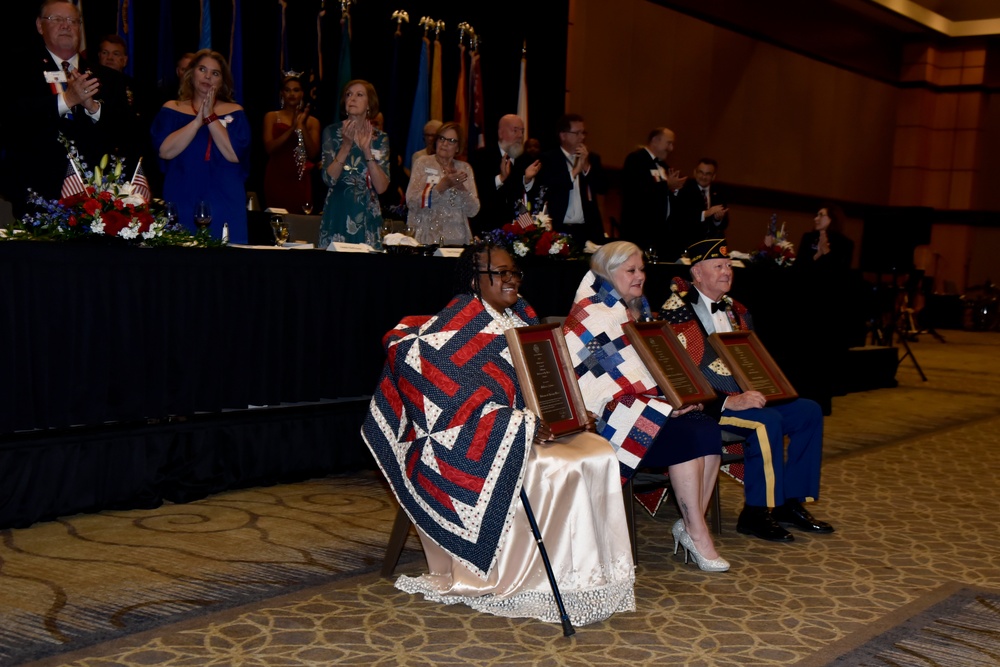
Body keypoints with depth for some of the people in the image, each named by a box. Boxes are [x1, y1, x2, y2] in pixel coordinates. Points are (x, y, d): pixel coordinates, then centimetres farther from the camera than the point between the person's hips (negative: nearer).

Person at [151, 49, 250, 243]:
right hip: (181, 204, 0)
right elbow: (165, 151, -8)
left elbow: (234, 155, -9)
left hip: (224, 205, 0)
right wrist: (198, 120, -13)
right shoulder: (171, 110, 8)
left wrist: (210, 117, -11)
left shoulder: (234, 113, 6)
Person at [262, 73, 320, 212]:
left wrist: (302, 126, -10)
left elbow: (313, 154, -2)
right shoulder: (272, 117, 8)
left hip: (300, 181, 0)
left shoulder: (312, 122, 8)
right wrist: (292, 128, -13)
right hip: (276, 180, 0)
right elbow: (269, 148, -5)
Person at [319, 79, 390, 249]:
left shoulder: (380, 138, 3)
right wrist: (346, 144, -18)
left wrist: (366, 150, -15)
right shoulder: (332, 132, 0)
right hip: (337, 214, -1)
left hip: (367, 217, 1)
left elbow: (381, 187, -8)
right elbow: (329, 179, -11)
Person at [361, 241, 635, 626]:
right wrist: (520, 423, -25)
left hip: (528, 424, 8)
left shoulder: (521, 316, 14)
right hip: (477, 437, -8)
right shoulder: (460, 324, -10)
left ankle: (596, 575, -7)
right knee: (559, 470, -27)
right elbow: (454, 393, -21)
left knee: (599, 454, -12)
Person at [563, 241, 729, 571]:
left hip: (647, 406, 8)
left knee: (708, 430, -16)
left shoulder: (637, 310, 17)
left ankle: (692, 525, -11)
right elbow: (609, 385, -16)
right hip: (607, 418, -8)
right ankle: (696, 533, -12)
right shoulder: (592, 316, -8)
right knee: (687, 437, -24)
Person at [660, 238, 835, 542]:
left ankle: (791, 503, 3)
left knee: (809, 411, -3)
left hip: (744, 396, 9)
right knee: (767, 422, -30)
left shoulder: (734, 309, 16)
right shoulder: (677, 311, -11)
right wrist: (730, 401, -26)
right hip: (703, 404, -9)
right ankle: (756, 513, -16)